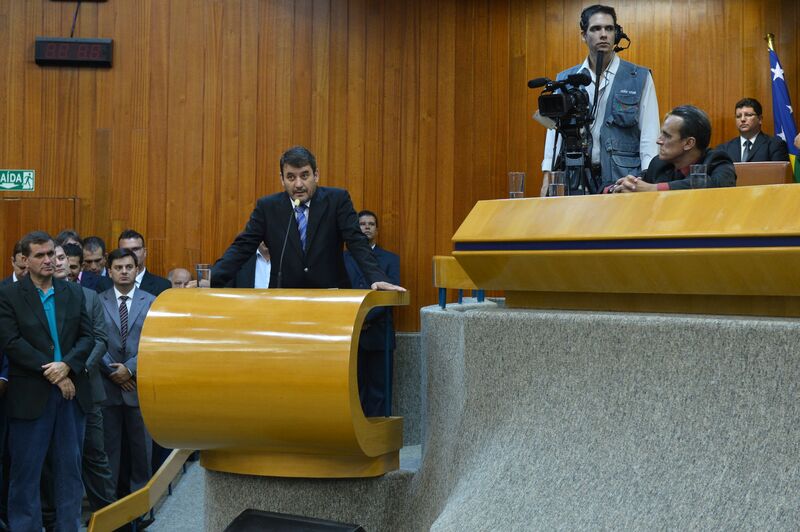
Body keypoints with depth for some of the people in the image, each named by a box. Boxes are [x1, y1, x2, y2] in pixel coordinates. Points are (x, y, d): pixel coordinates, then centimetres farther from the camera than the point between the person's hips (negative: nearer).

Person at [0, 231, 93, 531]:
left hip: (71, 391, 4)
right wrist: (52, 374, -14)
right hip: (30, 395, -3)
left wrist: (66, 365, -13)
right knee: (26, 472, 3)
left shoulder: (74, 294, 10)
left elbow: (87, 338, 6)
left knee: (70, 467, 9)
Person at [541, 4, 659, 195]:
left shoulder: (640, 78, 3)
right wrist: (548, 179, -1)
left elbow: (649, 134, -1)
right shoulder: (565, 79, 9)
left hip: (622, 179, -2)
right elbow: (555, 129, 8)